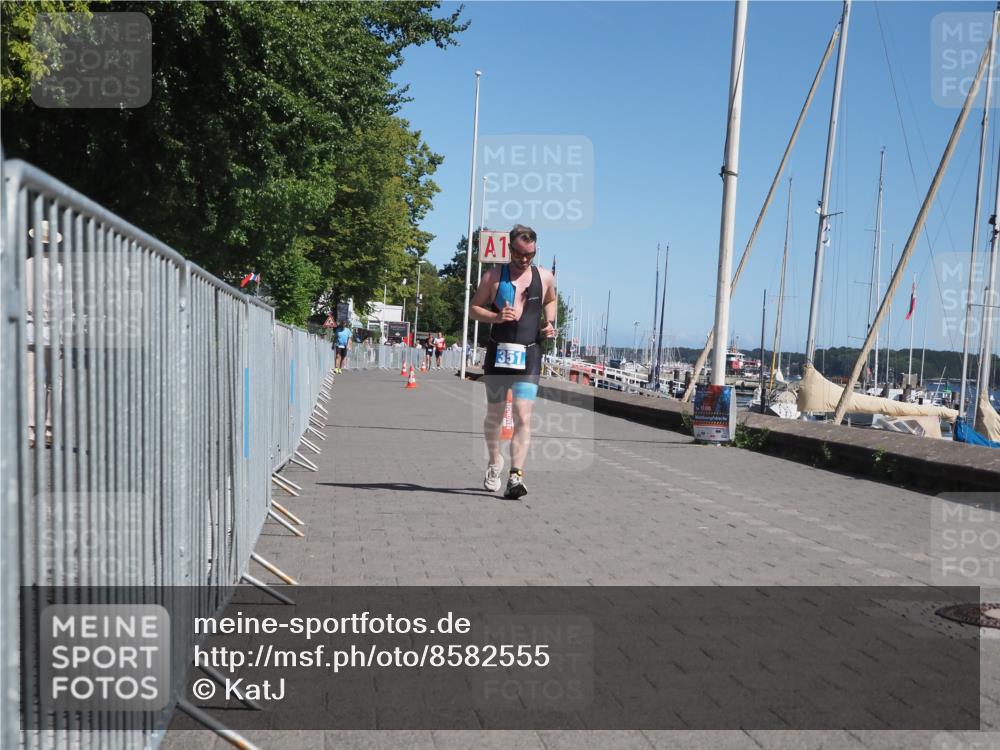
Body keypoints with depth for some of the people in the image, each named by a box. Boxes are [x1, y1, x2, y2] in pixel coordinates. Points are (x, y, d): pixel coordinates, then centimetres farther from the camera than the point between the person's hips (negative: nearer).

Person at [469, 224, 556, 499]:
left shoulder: (545, 277, 6)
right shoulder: (493, 276, 1)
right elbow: (473, 308, 6)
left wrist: (549, 323, 7)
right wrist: (495, 317, -14)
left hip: (529, 355, 0)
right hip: (498, 353, 0)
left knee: (523, 417, -14)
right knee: (494, 415, 12)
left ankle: (516, 475, -15)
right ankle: (495, 462, 36)